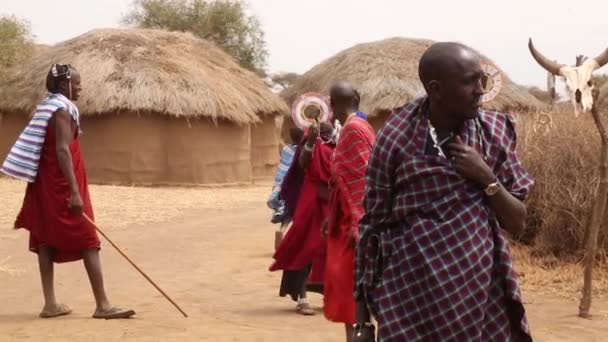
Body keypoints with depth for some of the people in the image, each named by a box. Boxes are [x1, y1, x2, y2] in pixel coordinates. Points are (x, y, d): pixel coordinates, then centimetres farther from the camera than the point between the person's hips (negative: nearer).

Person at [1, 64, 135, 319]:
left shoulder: (49, 107, 15)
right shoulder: (63, 109, -15)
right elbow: (62, 151, -23)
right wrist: (75, 192, -27)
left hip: (46, 184, 10)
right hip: (61, 186, -10)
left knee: (47, 240, 7)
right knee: (88, 242, -6)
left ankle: (50, 304, 10)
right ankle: (102, 305, -5)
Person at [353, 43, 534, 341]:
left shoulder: (494, 131, 1)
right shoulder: (396, 138, -8)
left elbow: (517, 222, 4)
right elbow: (371, 228, -3)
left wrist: (486, 179, -14)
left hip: (485, 295, 3)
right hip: (413, 298, -2)